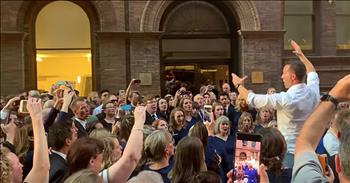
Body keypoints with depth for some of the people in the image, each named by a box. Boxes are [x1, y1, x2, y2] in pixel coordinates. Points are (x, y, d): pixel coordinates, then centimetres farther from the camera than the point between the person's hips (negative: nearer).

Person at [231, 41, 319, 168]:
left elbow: (253, 100, -11)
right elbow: (312, 73, 23)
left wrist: (238, 85, 6)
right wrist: (301, 55, 33)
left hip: (290, 152, -7)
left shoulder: (285, 99, -20)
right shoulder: (313, 92, -1)